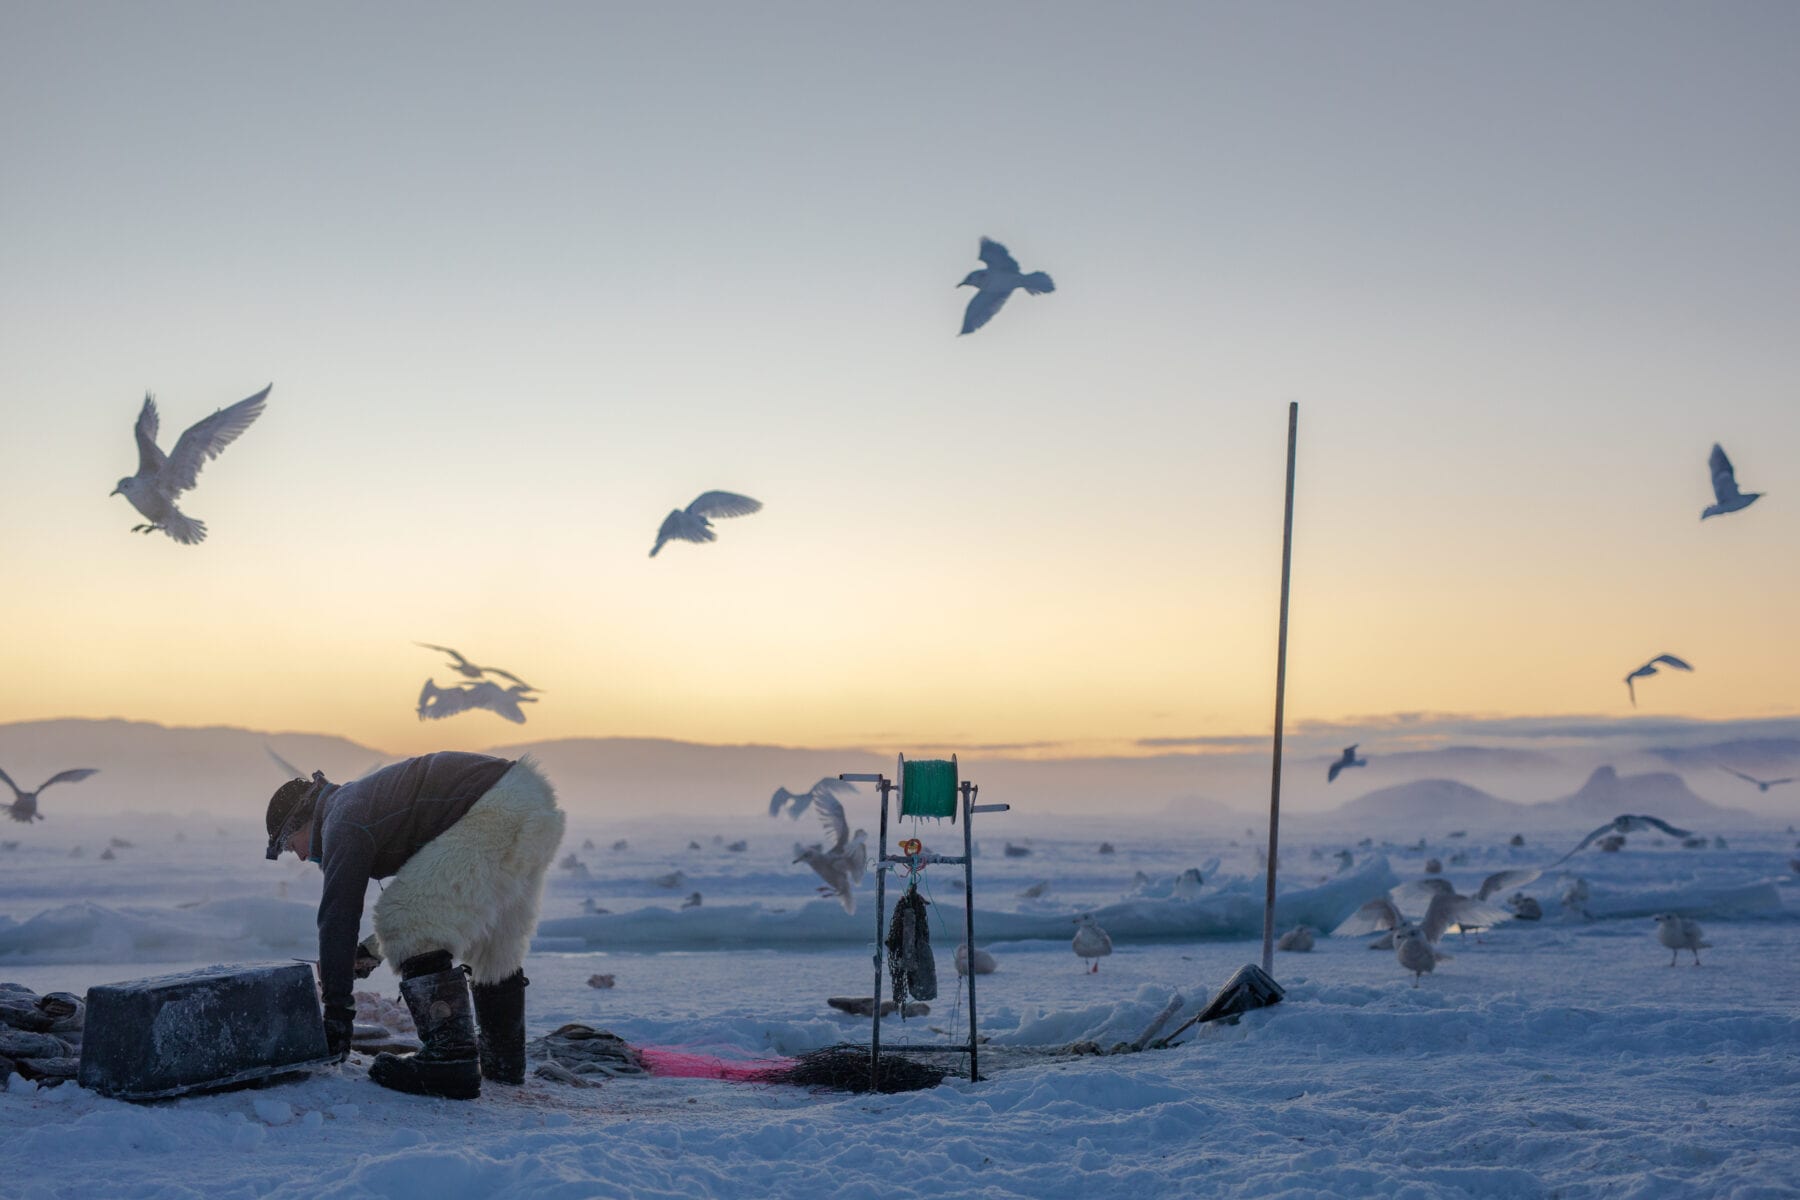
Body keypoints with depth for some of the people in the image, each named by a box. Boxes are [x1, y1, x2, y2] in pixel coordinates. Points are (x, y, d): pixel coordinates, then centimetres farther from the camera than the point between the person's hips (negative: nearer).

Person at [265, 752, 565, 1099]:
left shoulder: (343, 821, -1)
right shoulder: (361, 799, 29)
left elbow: (337, 916, -6)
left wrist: (337, 1009, -5)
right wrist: (375, 949, 34)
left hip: (496, 812, -11)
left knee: (410, 926, -9)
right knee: (495, 946, 24)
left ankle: (450, 1059, -15)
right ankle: (502, 1059, 33)